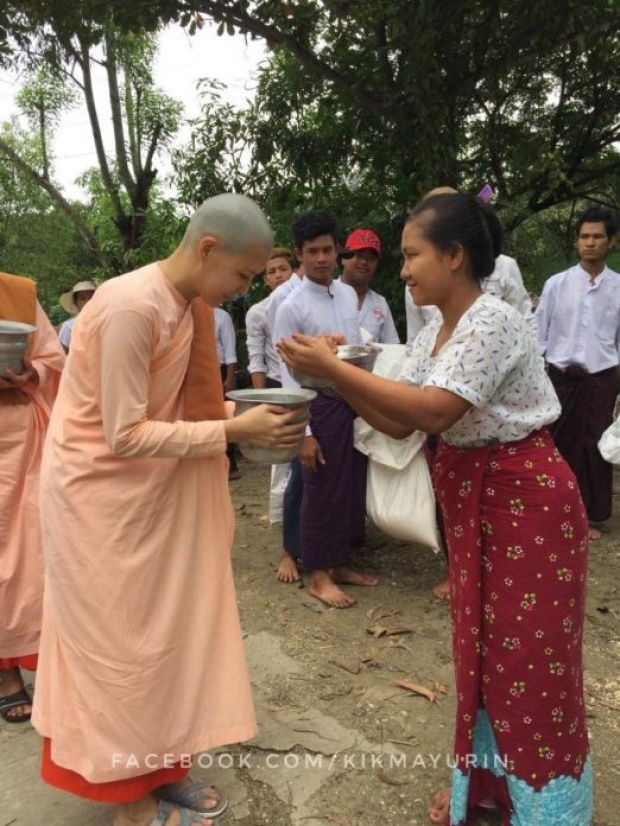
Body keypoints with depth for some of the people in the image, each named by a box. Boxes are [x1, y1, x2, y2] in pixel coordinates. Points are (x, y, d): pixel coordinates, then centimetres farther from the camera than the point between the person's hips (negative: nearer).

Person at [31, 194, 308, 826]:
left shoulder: (189, 305, 2)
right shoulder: (132, 307, -25)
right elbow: (126, 435, -25)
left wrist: (242, 410, -6)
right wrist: (232, 430, -25)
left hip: (152, 493, 8)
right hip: (101, 495, -8)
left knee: (164, 632, 15)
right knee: (121, 643, 5)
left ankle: (160, 771, 33)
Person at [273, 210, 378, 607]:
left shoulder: (349, 294, 7)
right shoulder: (292, 307, -11)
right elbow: (289, 374, -12)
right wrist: (303, 432, -15)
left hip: (355, 401, 6)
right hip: (321, 404, -6)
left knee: (353, 489, 15)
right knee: (322, 493, 4)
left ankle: (341, 564, 31)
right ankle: (319, 576, 20)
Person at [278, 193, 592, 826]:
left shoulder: (493, 322, -19)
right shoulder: (434, 335, 6)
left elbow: (433, 412, -28)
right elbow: (399, 424, 4)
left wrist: (335, 367, -25)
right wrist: (336, 375, -8)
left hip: (526, 501, -8)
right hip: (470, 500, 8)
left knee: (527, 656, 4)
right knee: (480, 645, 17)